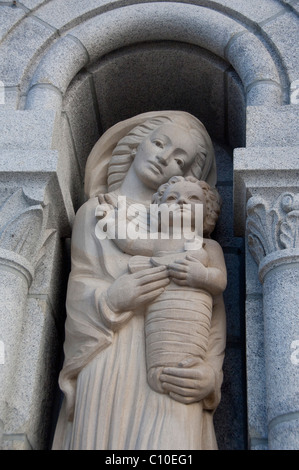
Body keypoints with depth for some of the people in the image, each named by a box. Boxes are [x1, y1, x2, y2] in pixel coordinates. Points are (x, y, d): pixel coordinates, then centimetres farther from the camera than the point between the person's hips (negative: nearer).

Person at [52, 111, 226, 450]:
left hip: (171, 373, 1)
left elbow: (213, 307, 6)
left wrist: (211, 372, -10)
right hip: (109, 367, 0)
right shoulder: (95, 211, 16)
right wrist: (111, 298, -14)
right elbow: (80, 294, 9)